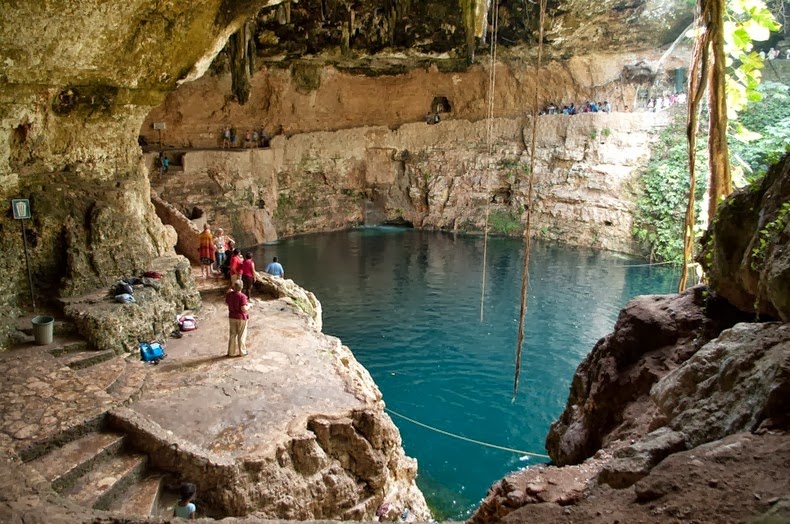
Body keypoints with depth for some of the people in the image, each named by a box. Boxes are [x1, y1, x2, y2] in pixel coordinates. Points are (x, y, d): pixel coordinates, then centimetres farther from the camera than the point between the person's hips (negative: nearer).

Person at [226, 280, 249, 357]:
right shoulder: (242, 296, -23)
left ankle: (232, 352, 22)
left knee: (232, 335, 15)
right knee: (241, 335, 10)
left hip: (232, 317, 5)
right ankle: (241, 352, 19)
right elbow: (243, 309, -25)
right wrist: (248, 306, -5)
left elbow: (226, 303, 11)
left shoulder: (229, 295, -6)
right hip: (241, 318, -5)